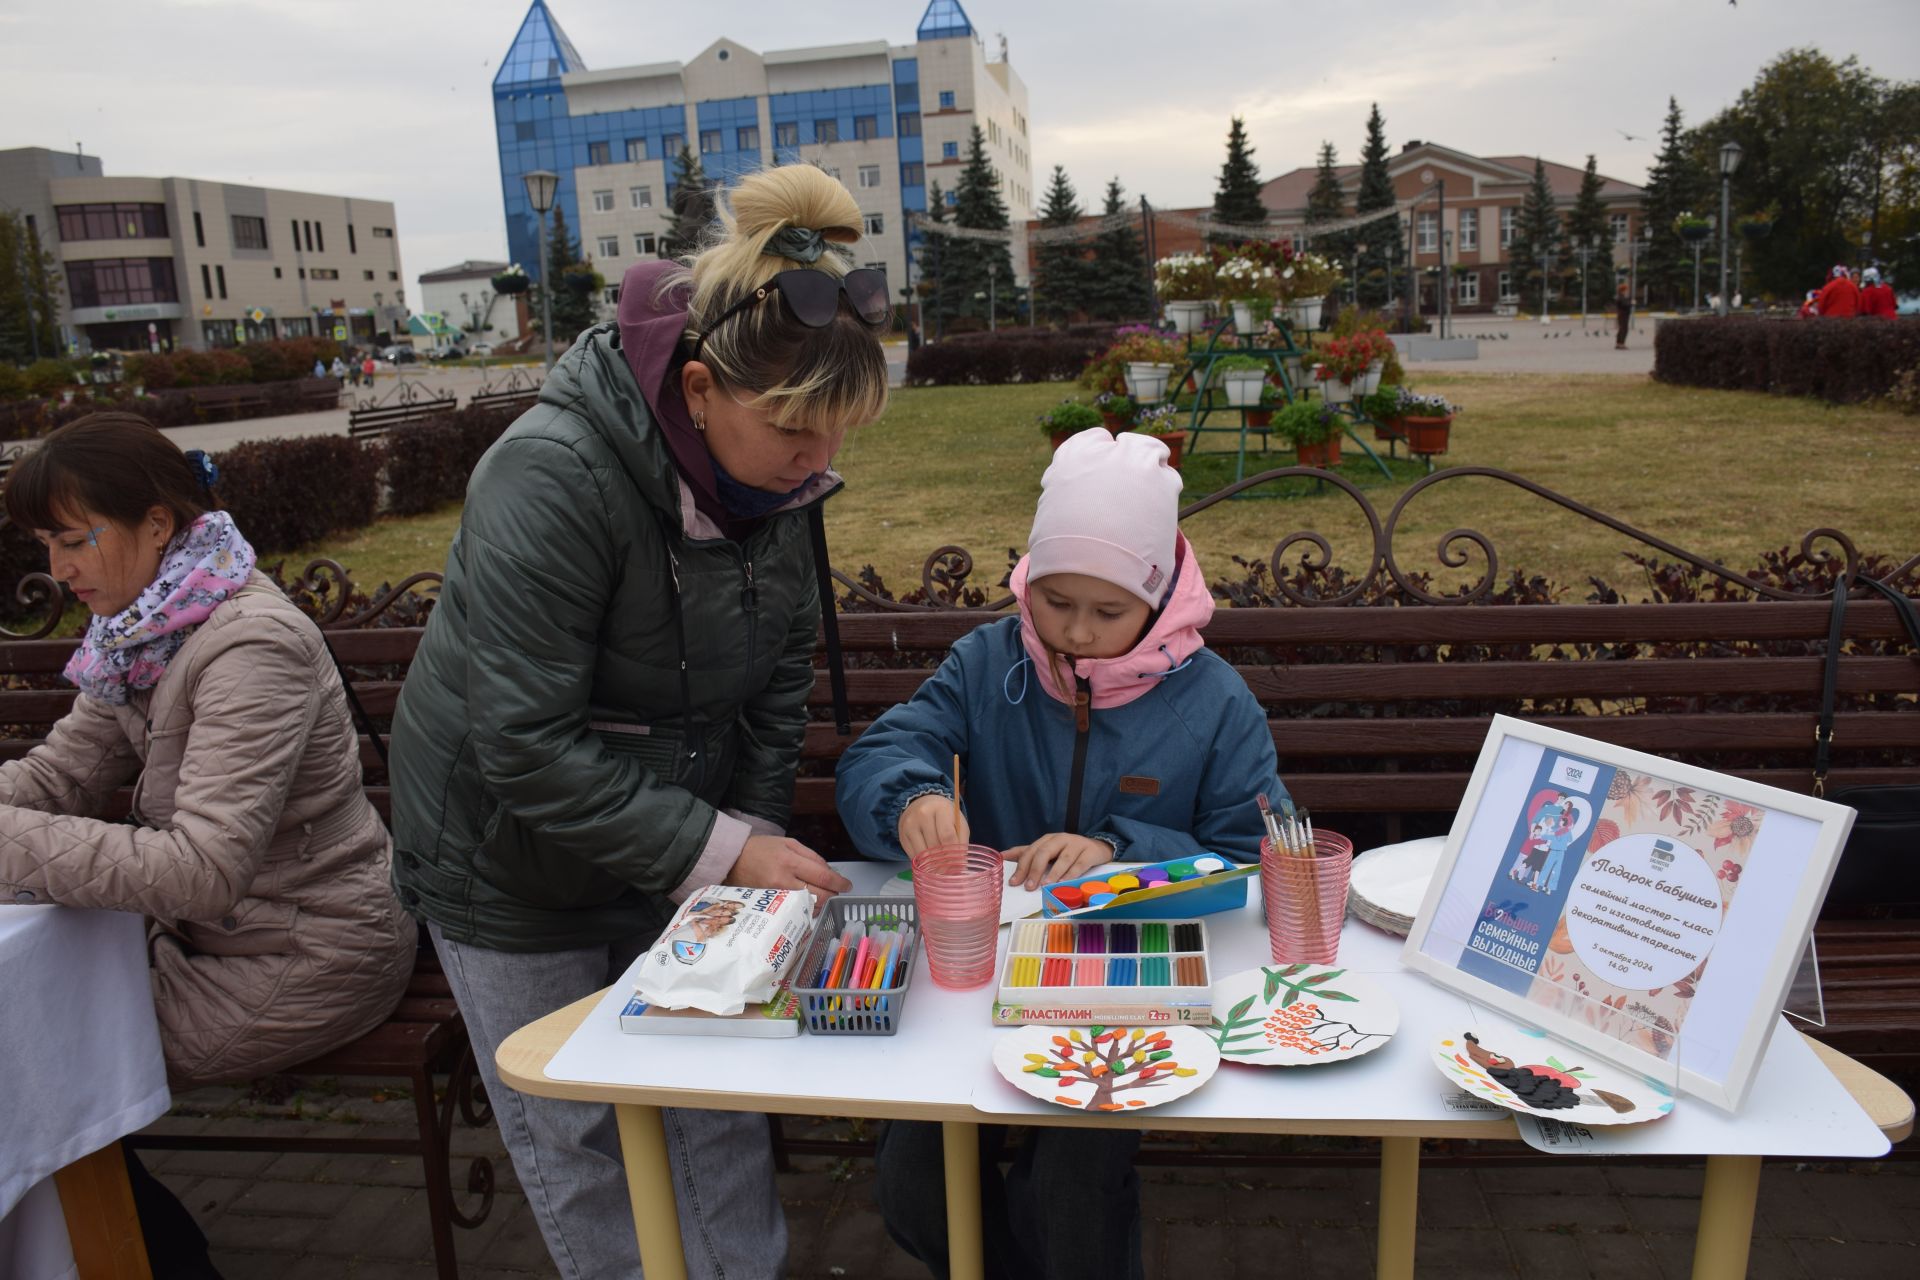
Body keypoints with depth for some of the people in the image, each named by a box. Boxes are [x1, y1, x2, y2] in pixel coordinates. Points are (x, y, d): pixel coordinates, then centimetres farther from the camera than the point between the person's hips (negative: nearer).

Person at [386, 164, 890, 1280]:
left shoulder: (780, 466, -11)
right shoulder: (552, 477, -32)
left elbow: (779, 677, 1)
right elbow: (528, 747, -30)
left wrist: (758, 834, -6)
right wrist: (722, 852, -29)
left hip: (686, 840, 5)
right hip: (518, 865, -5)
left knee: (721, 1106, 14)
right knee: (575, 1138, 12)